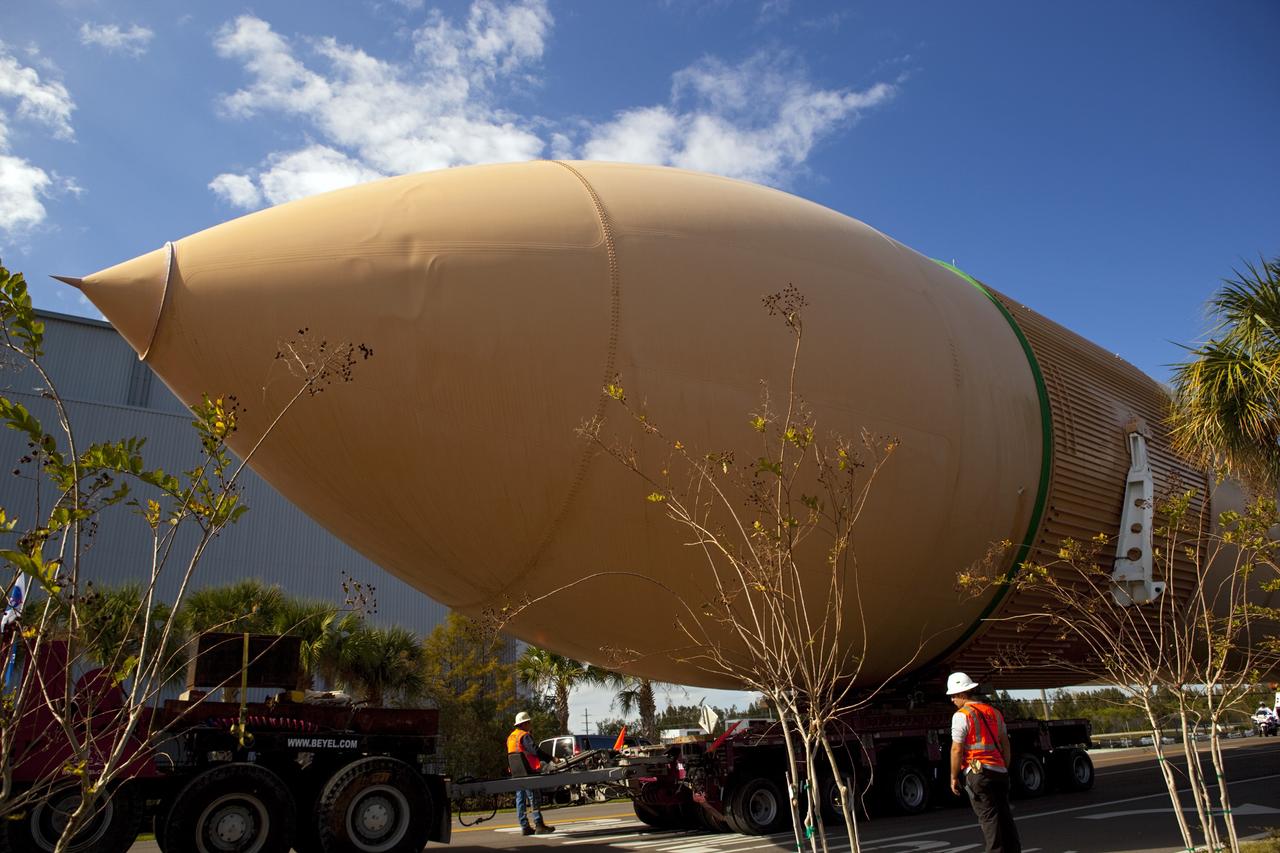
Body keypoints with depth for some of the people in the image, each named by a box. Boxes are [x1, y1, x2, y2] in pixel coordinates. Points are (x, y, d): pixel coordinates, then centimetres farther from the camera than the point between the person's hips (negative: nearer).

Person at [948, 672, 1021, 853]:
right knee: (1004, 816, 13)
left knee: (989, 817, -4)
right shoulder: (994, 712, 15)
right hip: (999, 770, 7)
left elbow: (957, 749, -11)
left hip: (977, 772, -7)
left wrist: (954, 777, -4)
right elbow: (1005, 745, 19)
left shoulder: (961, 715, -7)